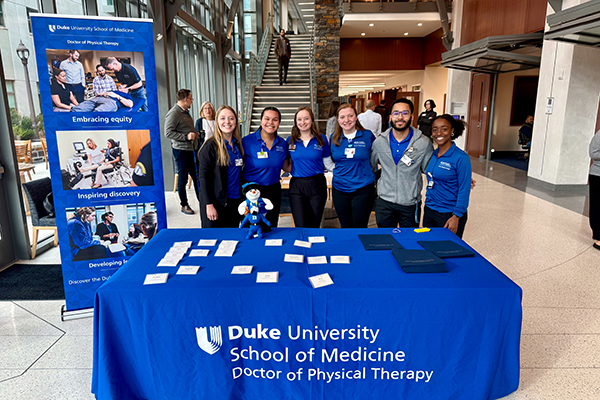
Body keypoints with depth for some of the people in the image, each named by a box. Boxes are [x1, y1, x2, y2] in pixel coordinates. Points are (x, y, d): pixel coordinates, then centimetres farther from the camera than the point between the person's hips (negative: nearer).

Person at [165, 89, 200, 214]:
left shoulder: (186, 112, 15)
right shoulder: (173, 113, -14)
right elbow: (168, 132, -20)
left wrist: (194, 134, 11)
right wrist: (186, 137, -22)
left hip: (191, 149, 9)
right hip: (181, 150, -9)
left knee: (196, 176, 15)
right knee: (183, 178, 1)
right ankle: (184, 205, 13)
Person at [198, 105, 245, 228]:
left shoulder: (238, 144, 8)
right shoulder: (210, 145, -10)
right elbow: (203, 176, -12)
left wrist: (243, 197, 10)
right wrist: (209, 204, -17)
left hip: (235, 200, 5)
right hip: (216, 201, -5)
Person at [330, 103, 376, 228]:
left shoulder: (368, 136, -4)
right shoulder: (334, 138, 4)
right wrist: (337, 170, 9)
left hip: (363, 189, -2)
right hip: (339, 189, 3)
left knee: (360, 228, 3)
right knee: (345, 228, 12)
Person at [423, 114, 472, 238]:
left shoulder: (461, 158, -13)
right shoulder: (432, 154, 6)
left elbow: (464, 190, -13)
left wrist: (456, 216, -16)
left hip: (449, 214, -6)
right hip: (429, 211, 6)